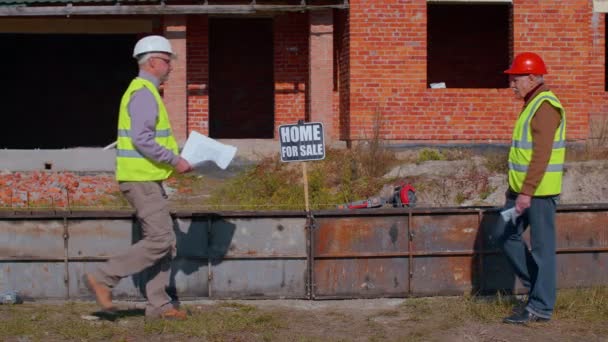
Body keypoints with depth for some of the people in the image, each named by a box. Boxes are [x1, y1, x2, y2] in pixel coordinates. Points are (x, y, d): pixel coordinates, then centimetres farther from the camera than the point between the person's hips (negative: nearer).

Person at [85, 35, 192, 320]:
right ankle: (103, 278, -6)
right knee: (159, 240, -12)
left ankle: (158, 304, 10)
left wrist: (176, 160, 15)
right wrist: (175, 161, -17)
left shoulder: (144, 92, 20)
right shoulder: (144, 93, -13)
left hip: (147, 180, 10)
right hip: (141, 179, -10)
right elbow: (142, 139, -23)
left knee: (165, 242, 9)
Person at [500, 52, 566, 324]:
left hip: (539, 190, -10)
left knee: (542, 247, -3)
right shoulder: (532, 105, 17)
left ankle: (541, 307, 3)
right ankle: (538, 285, 22)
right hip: (522, 189, 10)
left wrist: (527, 192, -26)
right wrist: (516, 187, 23)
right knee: (507, 236, 12)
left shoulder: (545, 107, -15)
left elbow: (542, 153, -23)